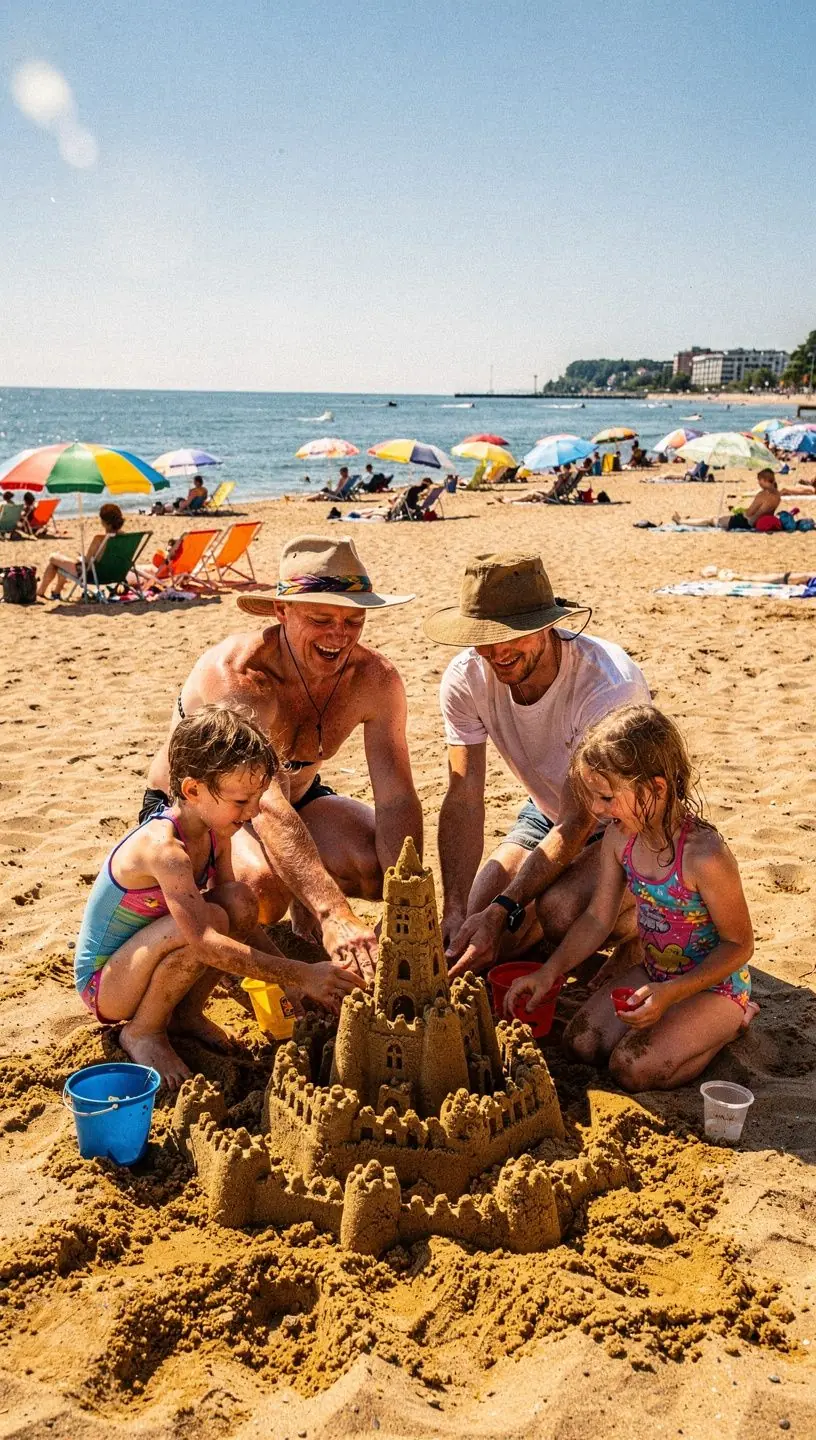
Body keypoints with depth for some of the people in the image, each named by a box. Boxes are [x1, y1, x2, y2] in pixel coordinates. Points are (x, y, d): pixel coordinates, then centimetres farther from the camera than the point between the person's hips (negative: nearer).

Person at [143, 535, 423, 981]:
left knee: (387, 864, -19)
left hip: (297, 801, 5)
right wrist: (334, 914, -57)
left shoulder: (375, 679, -19)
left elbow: (397, 799, -21)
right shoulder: (237, 674, -35)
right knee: (266, 882, -36)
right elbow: (265, 803, -47)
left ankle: (305, 917, 13)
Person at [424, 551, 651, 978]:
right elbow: (463, 801, -18)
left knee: (559, 908, -33)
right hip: (547, 814, 5)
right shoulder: (464, 678, -18)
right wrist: (454, 910, -30)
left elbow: (577, 824, -31)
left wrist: (501, 913, -38)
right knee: (470, 930, -12)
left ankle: (634, 925, 2)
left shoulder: (608, 685, -33)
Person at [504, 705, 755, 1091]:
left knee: (632, 1069, -17)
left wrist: (670, 993, -27)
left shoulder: (705, 856, -32)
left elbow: (739, 945, -20)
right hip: (653, 971, 7)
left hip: (714, 983, -7)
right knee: (582, 1042, -5)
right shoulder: (619, 838, -11)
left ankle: (731, 1023, 7)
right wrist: (549, 972, -11)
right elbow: (597, 918, 0)